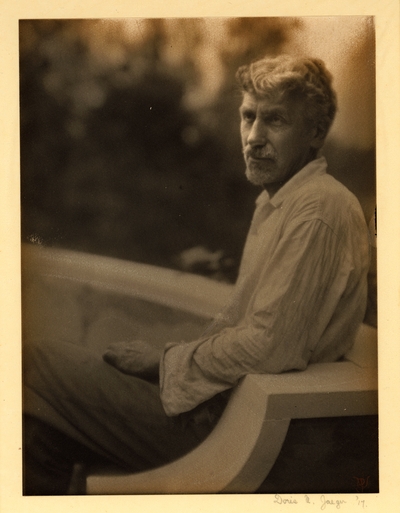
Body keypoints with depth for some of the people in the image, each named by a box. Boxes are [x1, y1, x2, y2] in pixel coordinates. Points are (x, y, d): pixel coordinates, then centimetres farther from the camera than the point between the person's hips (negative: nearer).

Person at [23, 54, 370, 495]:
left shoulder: (318, 210, -18)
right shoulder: (274, 201, 15)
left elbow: (270, 347, -24)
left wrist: (166, 362, -12)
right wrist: (167, 359, 4)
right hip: (222, 392, 10)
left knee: (37, 366, -6)